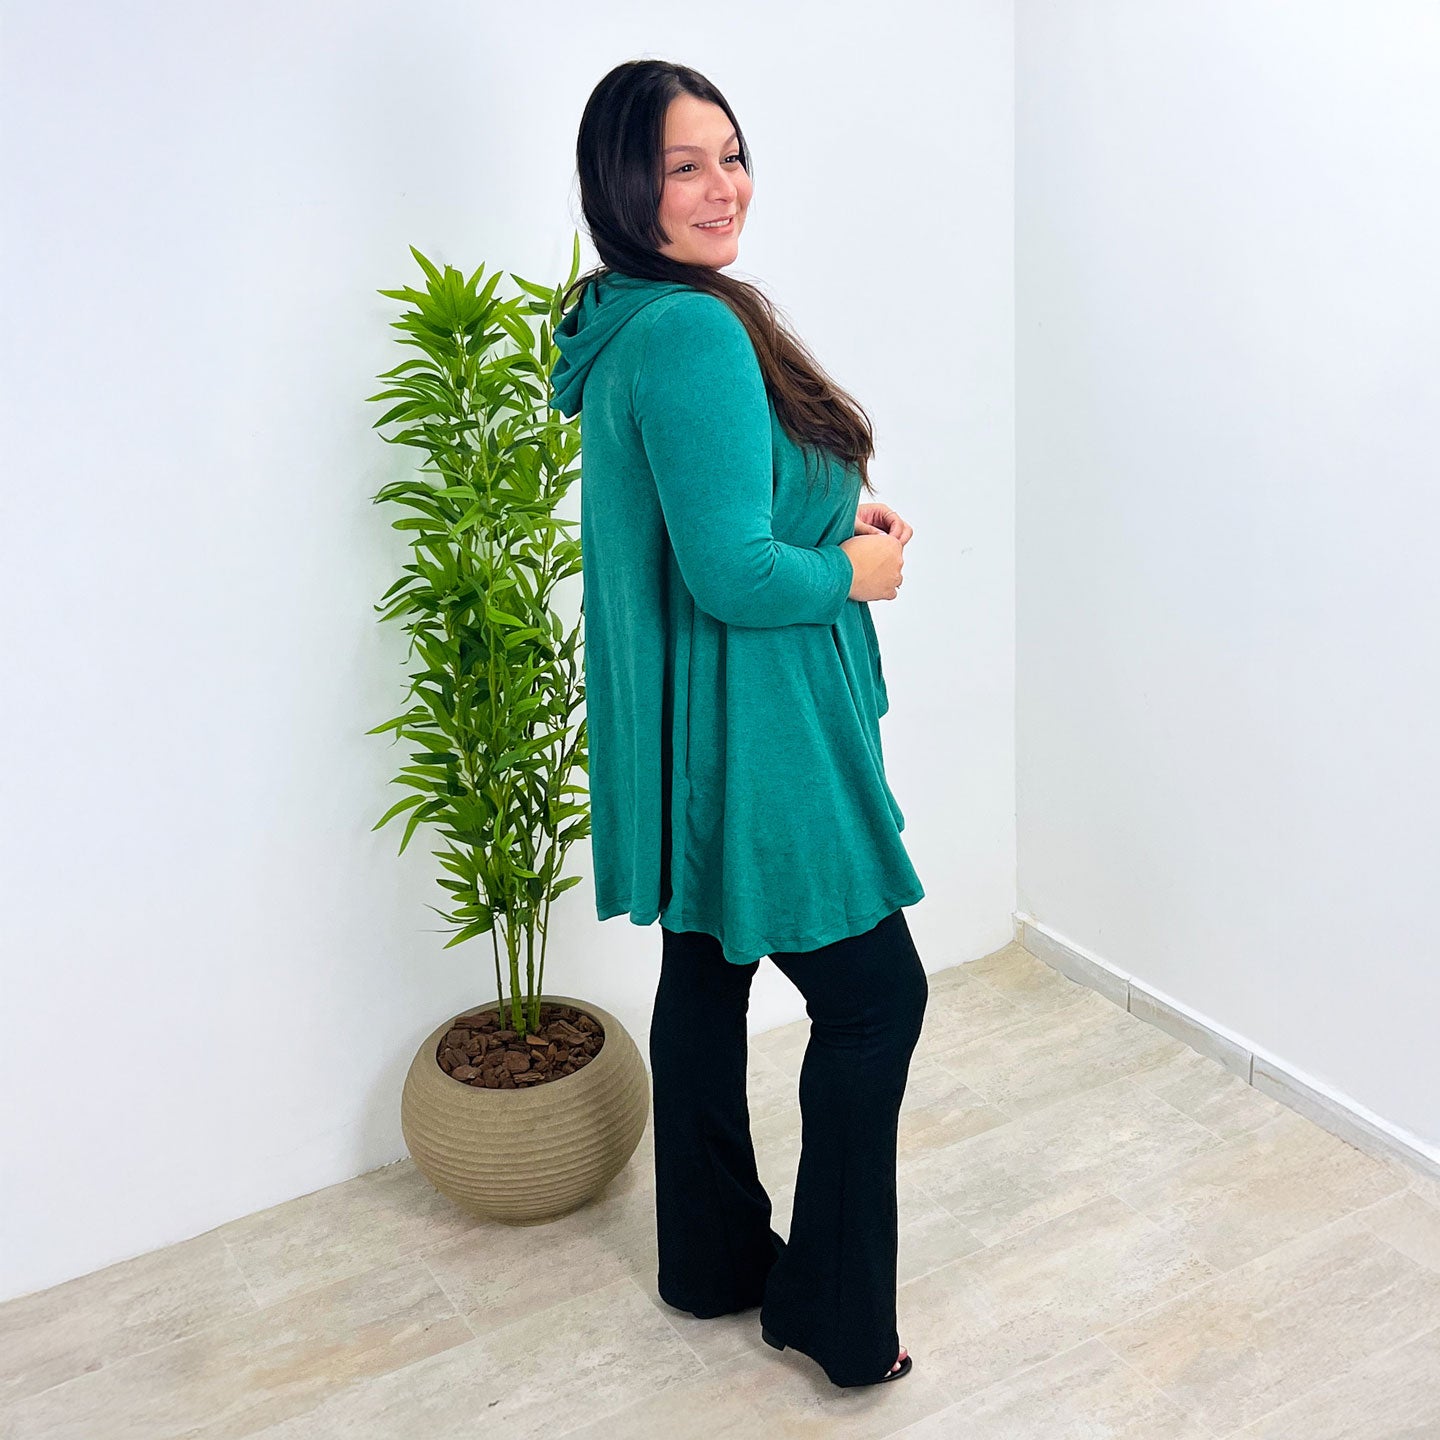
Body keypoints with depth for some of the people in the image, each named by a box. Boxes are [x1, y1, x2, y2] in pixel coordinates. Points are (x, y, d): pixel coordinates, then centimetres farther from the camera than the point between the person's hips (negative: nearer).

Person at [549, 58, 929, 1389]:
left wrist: (830, 505, 8)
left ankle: (715, 1259, 37)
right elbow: (735, 573, -27)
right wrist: (857, 570, -10)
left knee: (707, 973, 19)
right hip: (748, 731, -10)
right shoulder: (693, 334, -23)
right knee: (876, 993, 3)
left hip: (684, 735, 10)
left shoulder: (622, 323, 9)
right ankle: (838, 1317, 17)